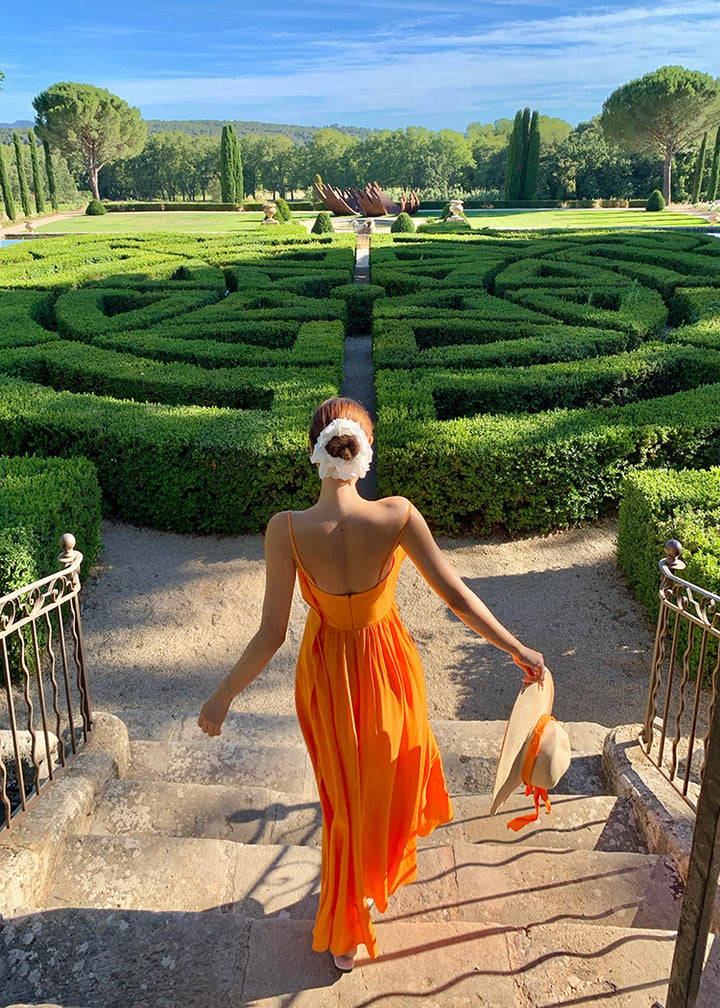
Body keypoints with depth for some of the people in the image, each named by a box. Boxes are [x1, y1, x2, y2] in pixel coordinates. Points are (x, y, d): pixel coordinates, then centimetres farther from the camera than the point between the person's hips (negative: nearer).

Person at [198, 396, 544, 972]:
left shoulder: (287, 529, -26)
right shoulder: (397, 515, -24)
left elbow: (272, 633, -22)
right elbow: (456, 595, -18)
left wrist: (222, 699, -7)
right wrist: (518, 649, -4)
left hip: (327, 674, 0)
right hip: (390, 665, 0)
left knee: (347, 799, 24)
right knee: (394, 775, 32)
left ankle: (346, 938, 43)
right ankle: (390, 863, 63)